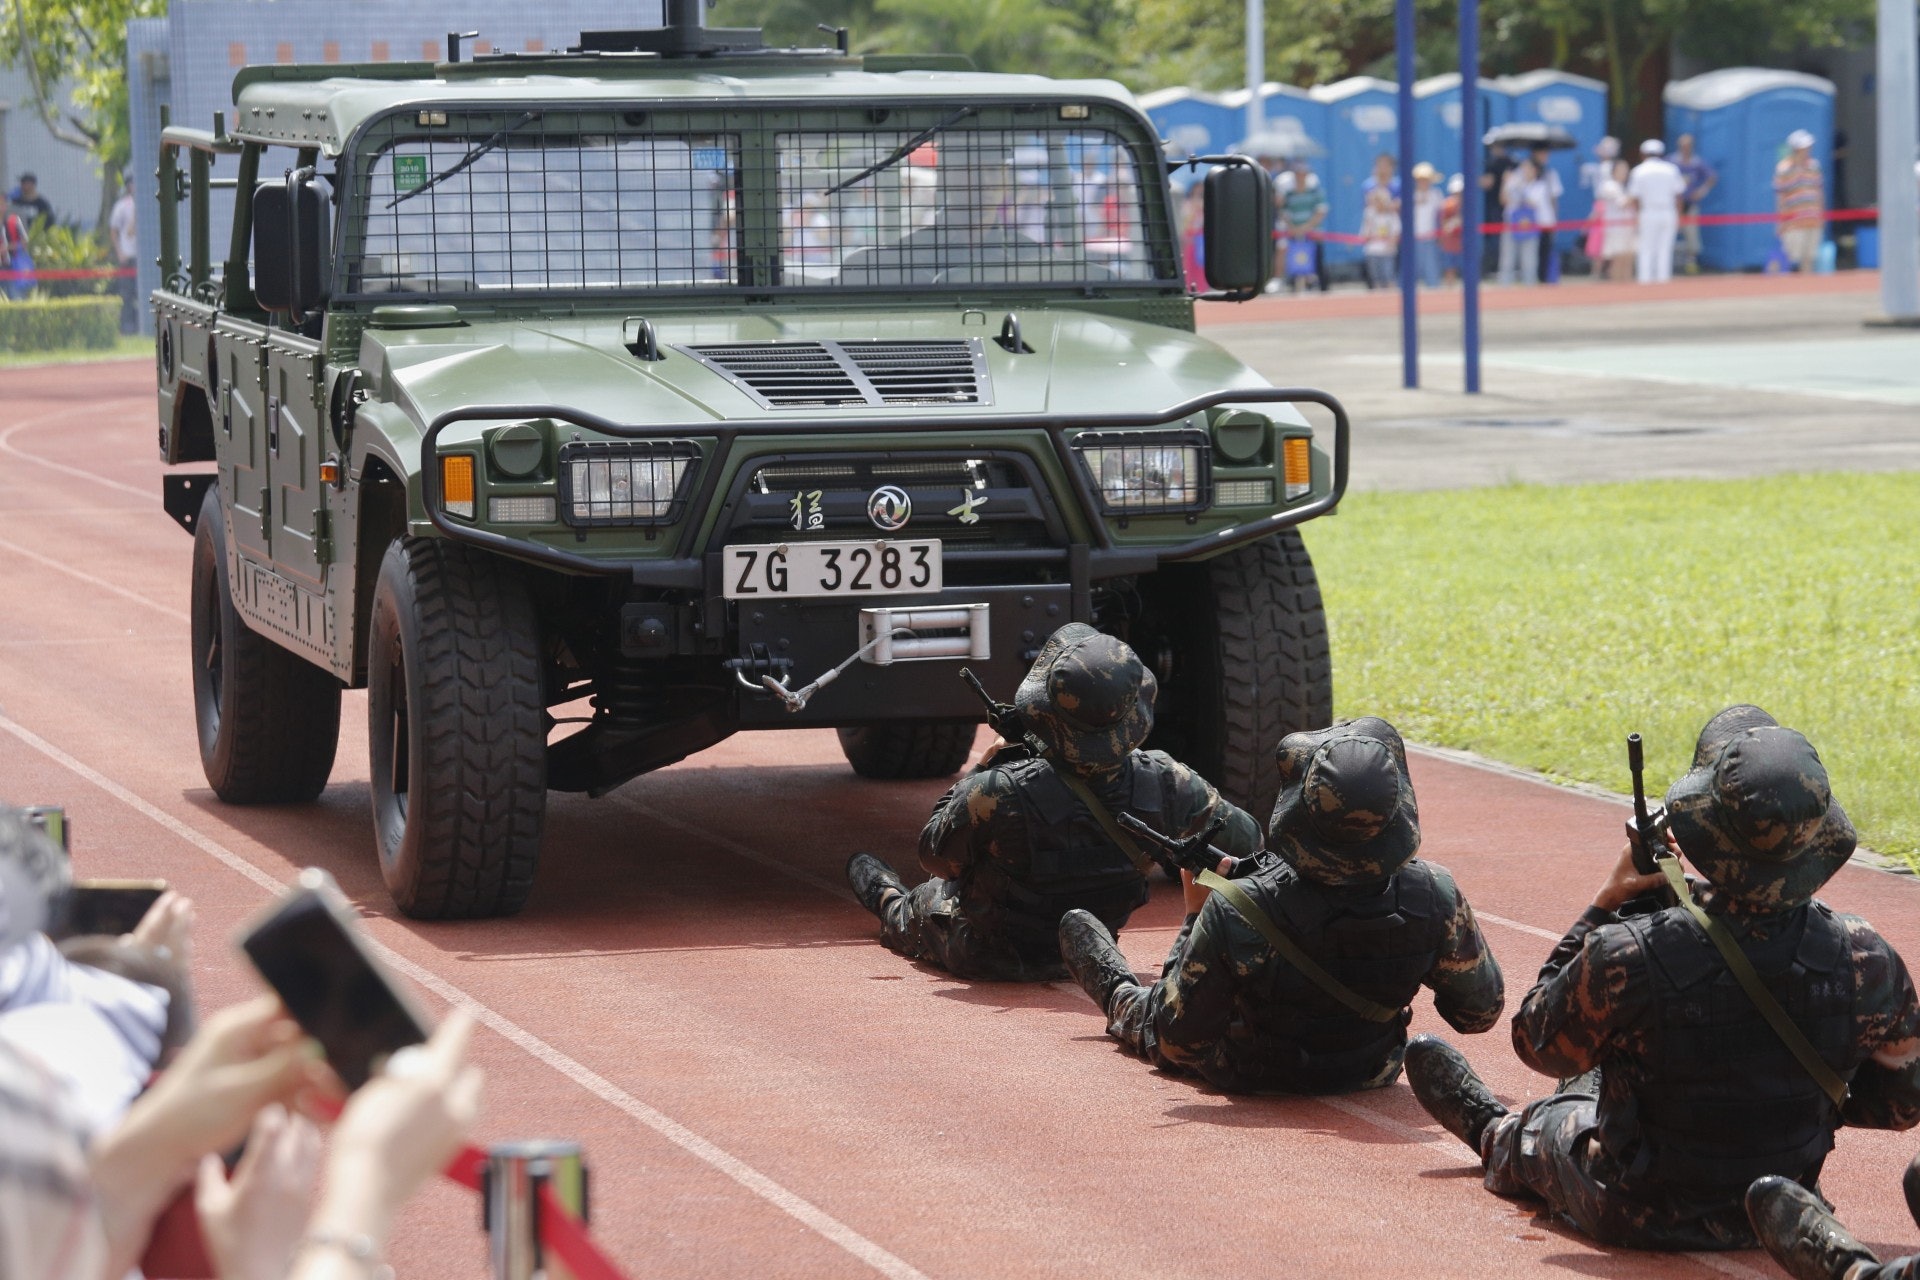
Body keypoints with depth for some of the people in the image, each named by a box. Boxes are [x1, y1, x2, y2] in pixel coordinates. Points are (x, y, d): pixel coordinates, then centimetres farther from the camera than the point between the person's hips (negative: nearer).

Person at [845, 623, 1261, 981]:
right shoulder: (1165, 783, -29)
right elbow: (1243, 840, -12)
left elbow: (937, 856, -19)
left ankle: (890, 903, 65)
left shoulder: (999, 792, -39)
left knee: (924, 902, 32)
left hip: (988, 957, -3)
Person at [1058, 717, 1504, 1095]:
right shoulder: (1434, 898, -32)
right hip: (1371, 1075, 3)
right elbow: (1482, 1012, -14)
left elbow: (1176, 1040, -25)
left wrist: (1196, 914, -15)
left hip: (1249, 1075, -2)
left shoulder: (1236, 914, -39)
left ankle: (1120, 996, 64)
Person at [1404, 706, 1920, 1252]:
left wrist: (1607, 900, -5)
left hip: (1639, 1221, -3)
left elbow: (1540, 1044, -9)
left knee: (1540, 1127, 31)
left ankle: (1494, 1133, 65)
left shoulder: (1629, 959, -31)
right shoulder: (1865, 962, -23)